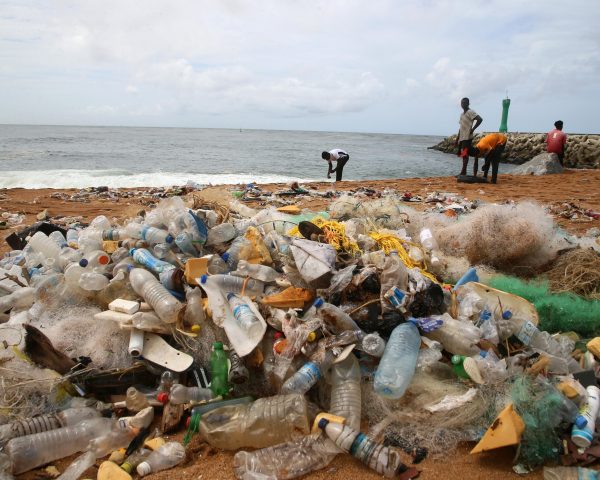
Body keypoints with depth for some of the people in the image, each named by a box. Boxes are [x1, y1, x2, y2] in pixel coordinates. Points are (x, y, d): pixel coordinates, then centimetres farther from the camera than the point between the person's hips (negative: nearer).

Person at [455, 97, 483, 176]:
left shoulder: (470, 112, -8)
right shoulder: (462, 114, 19)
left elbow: (480, 119, -21)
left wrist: (473, 129, -19)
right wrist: (457, 138, 21)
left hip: (467, 137, -9)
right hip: (462, 138, 9)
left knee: (465, 154, -11)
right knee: (462, 154, 8)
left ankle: (463, 172, -13)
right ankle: (463, 172, 11)